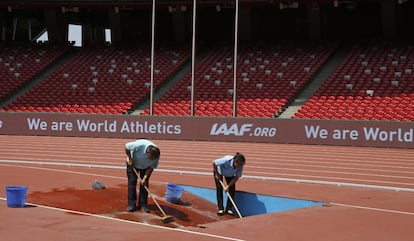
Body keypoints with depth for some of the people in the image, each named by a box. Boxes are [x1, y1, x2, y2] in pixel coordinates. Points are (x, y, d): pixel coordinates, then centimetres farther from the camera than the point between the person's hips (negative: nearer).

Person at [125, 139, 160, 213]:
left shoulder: (156, 155, -30)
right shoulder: (139, 145, -41)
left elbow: (151, 167, -17)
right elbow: (126, 146, -24)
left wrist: (145, 178, -24)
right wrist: (129, 159, -19)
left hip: (145, 166, 2)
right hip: (133, 163, -2)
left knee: (144, 184, -4)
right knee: (132, 182, -6)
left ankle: (143, 205, 4)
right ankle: (131, 205, -1)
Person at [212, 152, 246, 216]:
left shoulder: (240, 166, -32)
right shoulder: (226, 160, -44)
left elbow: (236, 177, -21)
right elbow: (214, 162, -31)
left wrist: (228, 186, -28)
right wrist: (216, 174, -20)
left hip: (230, 174, 3)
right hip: (219, 171, -3)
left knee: (232, 189, -8)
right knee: (219, 188, -10)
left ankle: (229, 208, 2)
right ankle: (220, 208, -2)